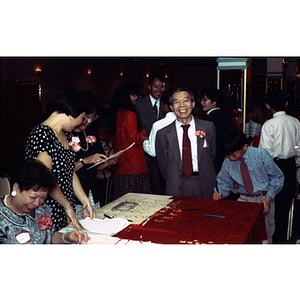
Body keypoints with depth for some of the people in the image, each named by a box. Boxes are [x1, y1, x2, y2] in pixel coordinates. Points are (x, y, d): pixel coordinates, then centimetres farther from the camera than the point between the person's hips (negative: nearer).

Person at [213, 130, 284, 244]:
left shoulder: (261, 155, -8)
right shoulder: (227, 162, -1)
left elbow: (277, 177, -1)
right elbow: (224, 182, 14)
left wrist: (269, 197, -12)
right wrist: (221, 193, -8)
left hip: (264, 199, -2)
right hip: (244, 199, 2)